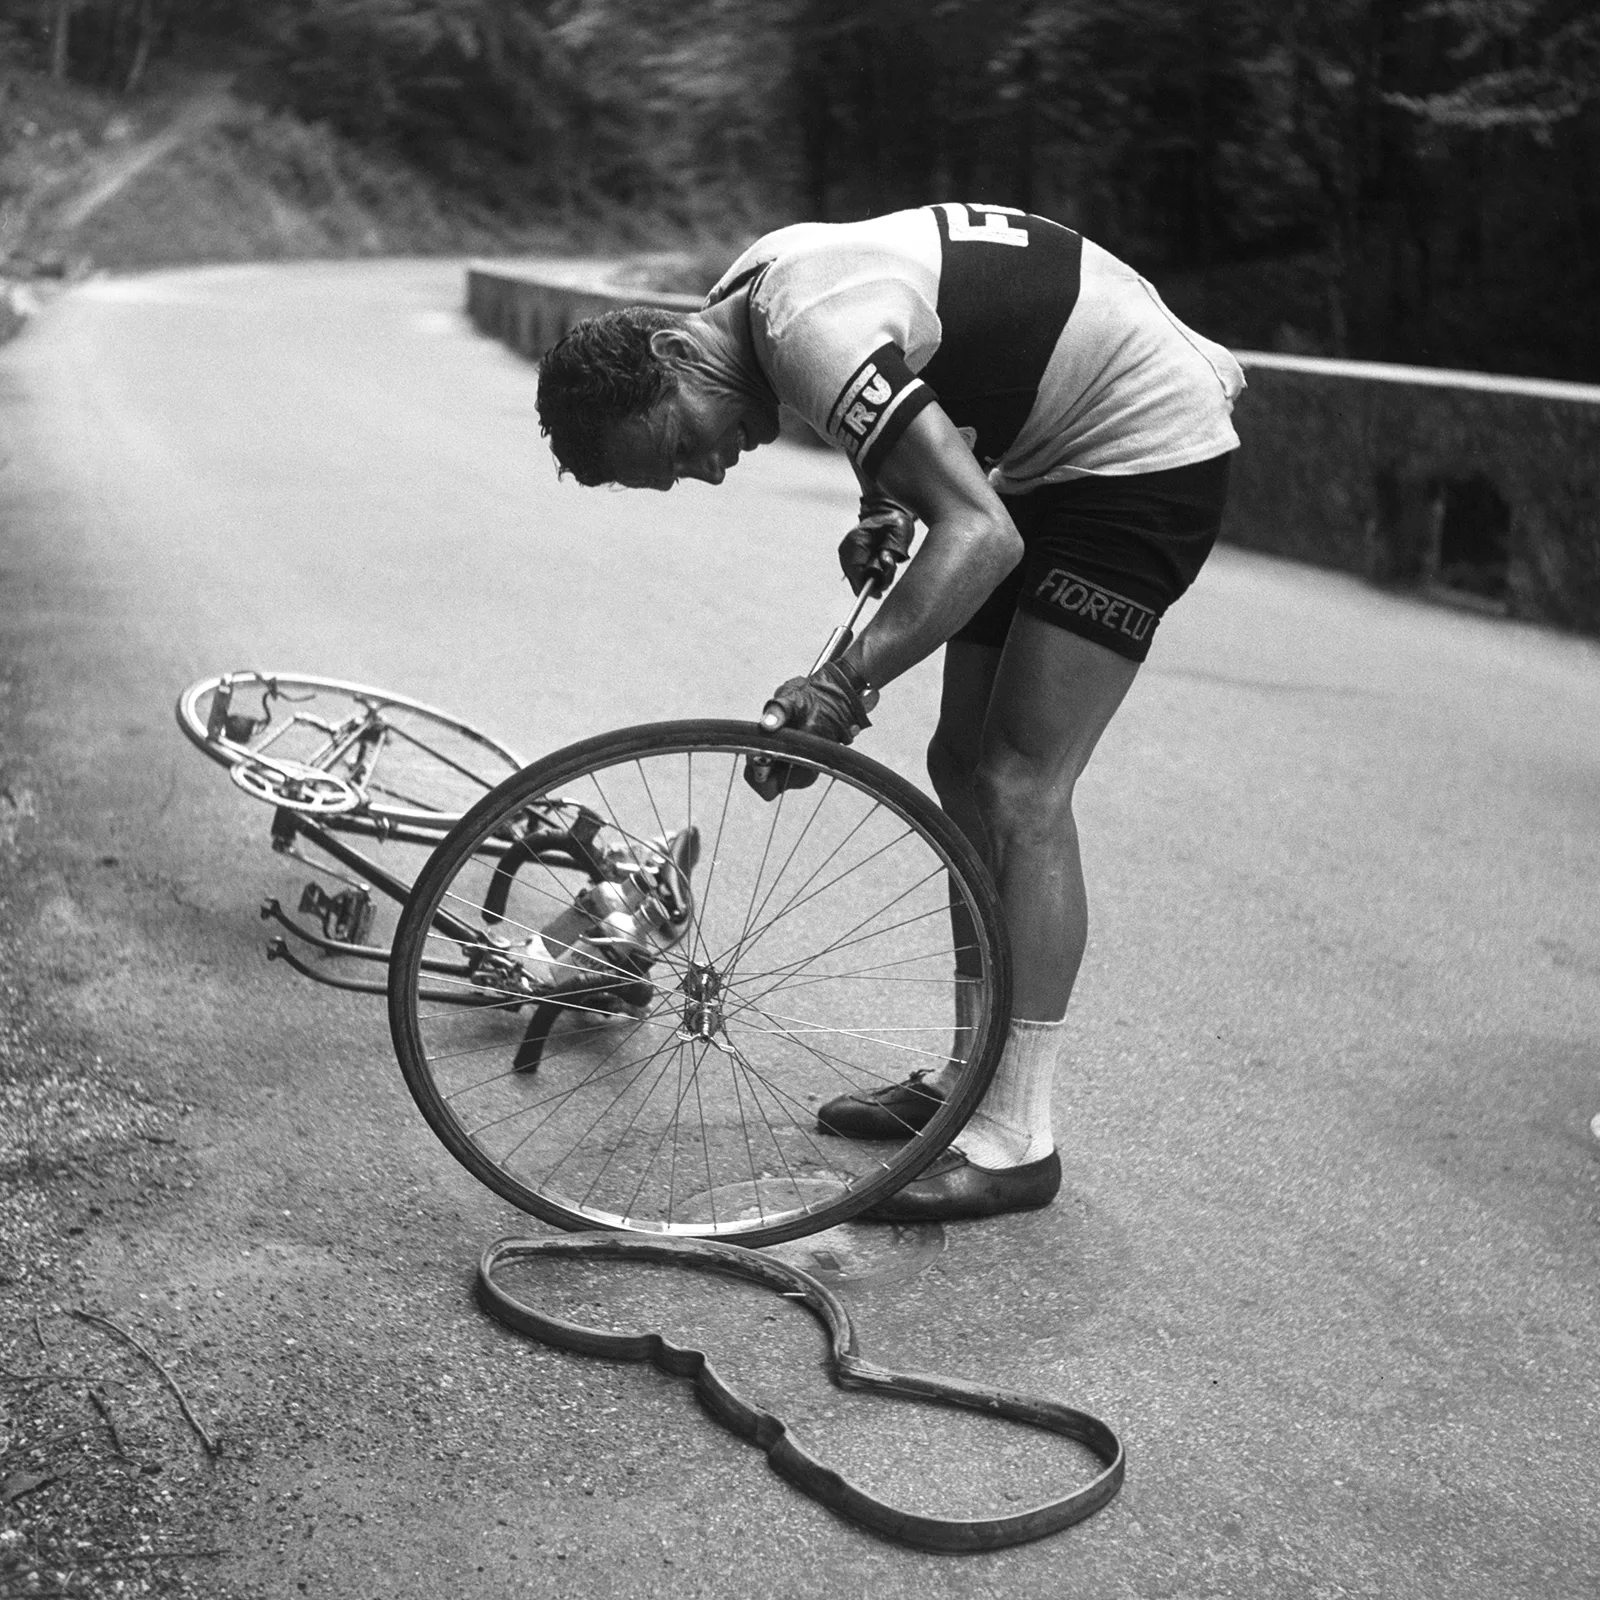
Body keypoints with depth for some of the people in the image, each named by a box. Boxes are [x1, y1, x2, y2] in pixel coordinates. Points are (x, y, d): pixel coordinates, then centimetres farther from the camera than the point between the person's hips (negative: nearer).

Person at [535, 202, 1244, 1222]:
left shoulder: (814, 331, -29)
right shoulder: (759, 288, 0)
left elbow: (982, 537, -35)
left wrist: (845, 681, -36)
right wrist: (885, 512, 2)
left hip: (1150, 452, -10)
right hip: (1056, 448, 10)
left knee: (1019, 791, -13)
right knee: (964, 765, 8)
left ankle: (1015, 1143, -7)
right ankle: (974, 1079, 18)